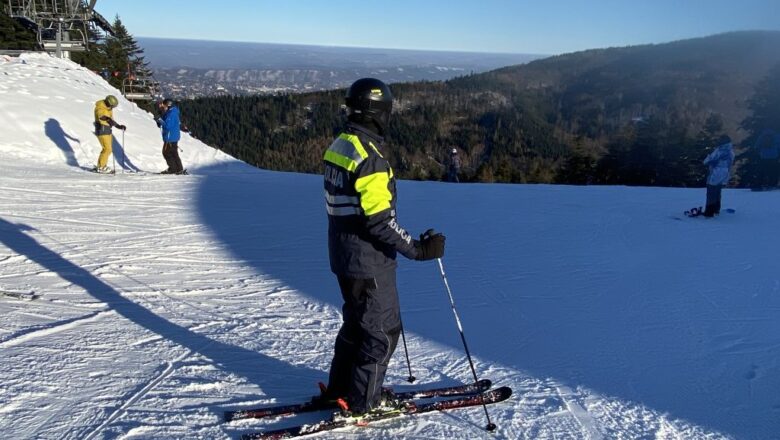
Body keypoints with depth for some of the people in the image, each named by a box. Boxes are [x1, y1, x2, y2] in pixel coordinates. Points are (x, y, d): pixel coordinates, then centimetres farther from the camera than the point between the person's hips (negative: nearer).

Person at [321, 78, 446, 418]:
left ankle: (339, 389, 35)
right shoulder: (369, 155, -23)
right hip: (369, 261, -9)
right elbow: (379, 221, -26)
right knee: (384, 330, 7)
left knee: (357, 323, 24)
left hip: (343, 256, 9)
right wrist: (417, 249, -22)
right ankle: (362, 402, 17)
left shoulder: (339, 146, 6)